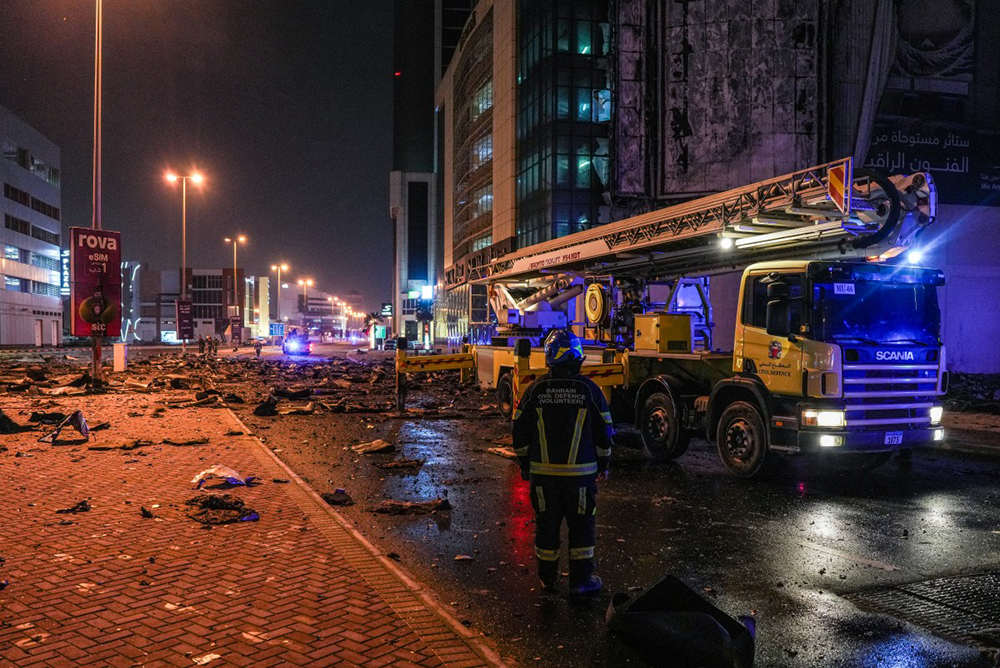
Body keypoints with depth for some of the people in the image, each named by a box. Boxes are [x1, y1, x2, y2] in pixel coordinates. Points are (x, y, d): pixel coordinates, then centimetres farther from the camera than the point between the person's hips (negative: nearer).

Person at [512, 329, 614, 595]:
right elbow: (604, 433, 0)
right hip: (580, 472, -1)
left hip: (543, 472, 2)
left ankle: (547, 577, 25)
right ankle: (580, 580, 15)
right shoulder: (589, 390, -6)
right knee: (582, 525, 10)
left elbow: (521, 432, 2)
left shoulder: (535, 390, -3)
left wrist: (524, 464, 15)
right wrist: (603, 465, 13)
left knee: (547, 524, 13)